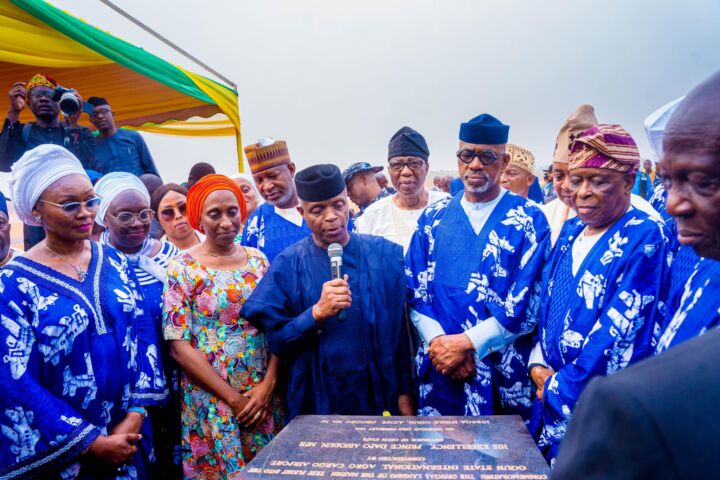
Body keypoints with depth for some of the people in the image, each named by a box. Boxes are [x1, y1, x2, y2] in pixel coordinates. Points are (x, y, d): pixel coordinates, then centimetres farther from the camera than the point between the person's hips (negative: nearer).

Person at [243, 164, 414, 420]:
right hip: (316, 403, 0)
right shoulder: (288, 265, -5)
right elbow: (276, 343, -8)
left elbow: (403, 331, 0)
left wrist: (405, 392, -2)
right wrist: (317, 313, -23)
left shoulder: (386, 255, -4)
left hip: (381, 400, 1)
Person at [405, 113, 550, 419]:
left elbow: (528, 303, -11)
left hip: (504, 372, -2)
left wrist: (465, 342, -14)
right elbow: (415, 290, 2)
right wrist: (439, 342, -12)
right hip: (440, 370, 3)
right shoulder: (433, 218, 6)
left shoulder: (530, 220, -4)